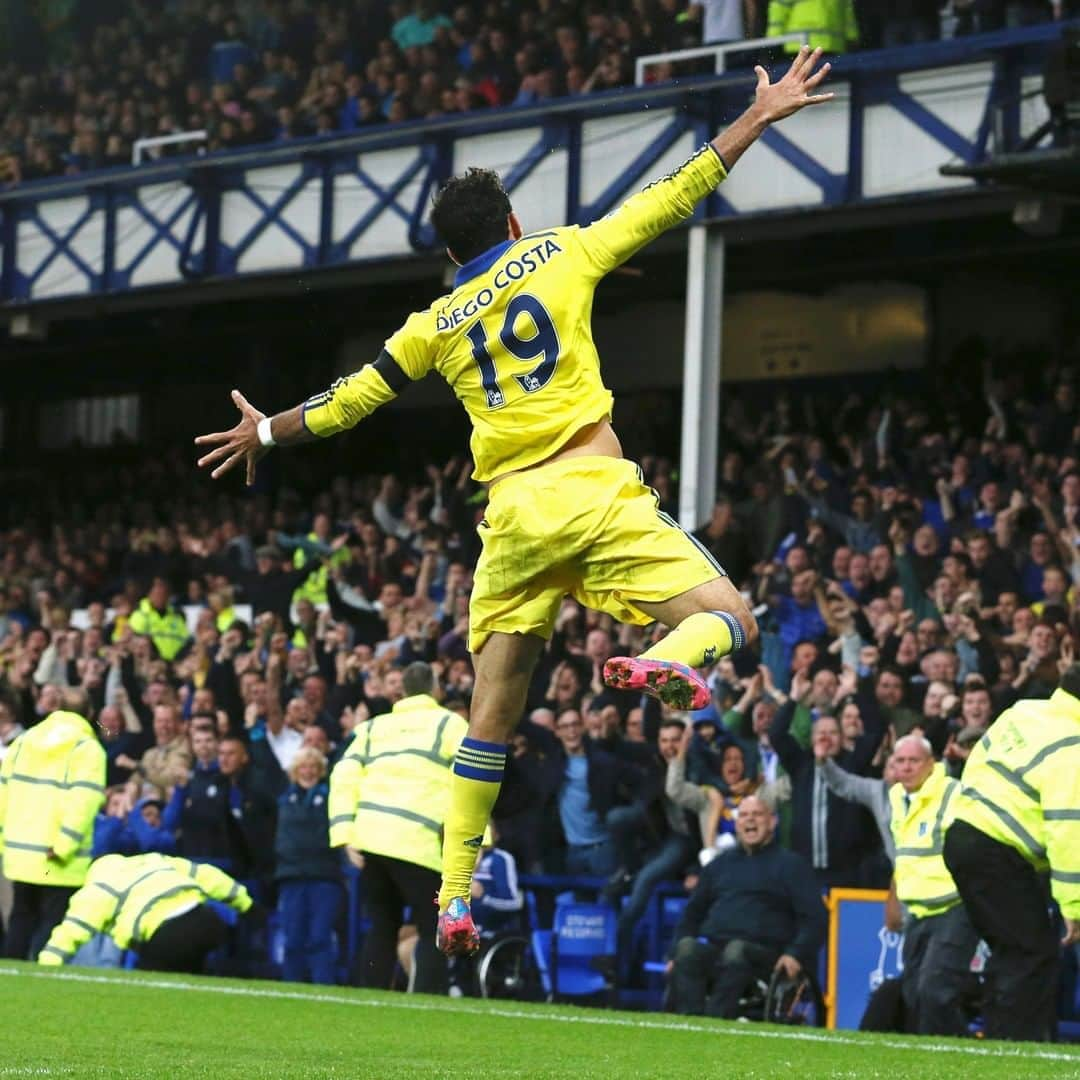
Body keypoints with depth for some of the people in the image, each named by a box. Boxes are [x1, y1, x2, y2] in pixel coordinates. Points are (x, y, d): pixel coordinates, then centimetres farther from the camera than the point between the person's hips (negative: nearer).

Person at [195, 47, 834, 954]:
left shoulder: (435, 326, 14)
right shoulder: (561, 255, 8)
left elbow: (347, 402, 20)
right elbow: (673, 197, 8)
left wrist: (265, 434, 37)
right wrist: (759, 118, 15)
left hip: (513, 515, 3)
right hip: (595, 494, -3)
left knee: (492, 716, 9)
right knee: (728, 619, -1)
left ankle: (454, 900, 7)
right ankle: (665, 662, -37)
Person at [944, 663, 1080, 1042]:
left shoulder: (1023, 711, 8)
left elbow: (978, 761, 19)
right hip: (998, 854, -9)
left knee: (1011, 951, 17)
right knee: (1035, 953, -7)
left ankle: (999, 1038, 17)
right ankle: (1015, 1040, -13)